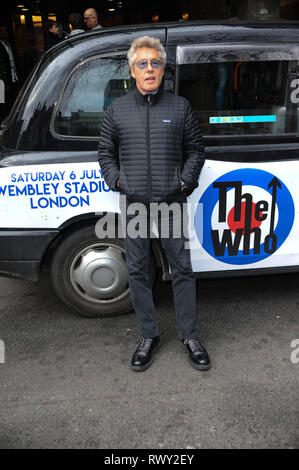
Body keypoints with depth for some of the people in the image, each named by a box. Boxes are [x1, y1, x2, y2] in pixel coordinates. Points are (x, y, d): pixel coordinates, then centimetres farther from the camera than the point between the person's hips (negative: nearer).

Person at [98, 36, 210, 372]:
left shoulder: (180, 107, 8)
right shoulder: (117, 109, 10)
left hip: (171, 202, -1)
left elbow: (195, 149, 11)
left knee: (182, 269, 3)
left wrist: (185, 181, -2)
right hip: (133, 203, 1)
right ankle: (149, 337, 23)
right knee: (137, 271, 6)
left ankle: (190, 338, 19)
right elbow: (105, 152, 15)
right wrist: (116, 180, -1)